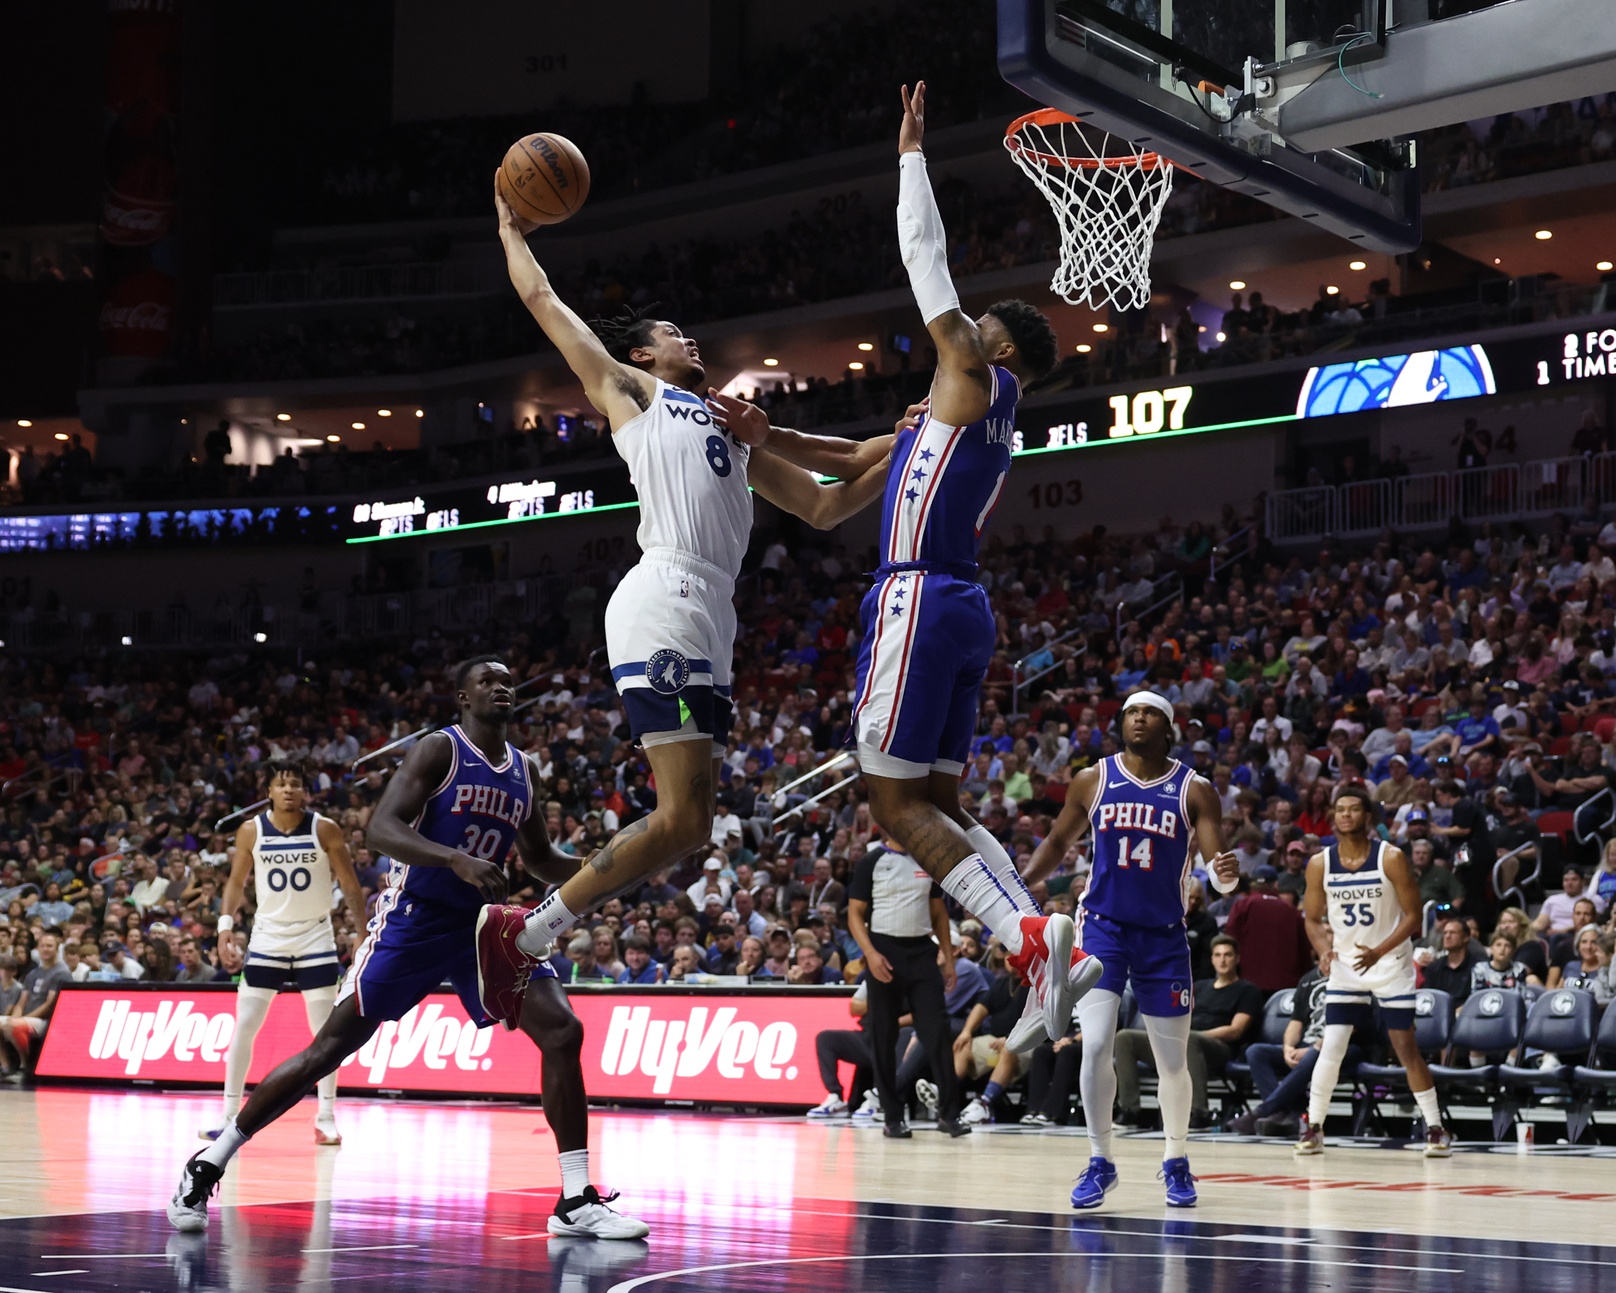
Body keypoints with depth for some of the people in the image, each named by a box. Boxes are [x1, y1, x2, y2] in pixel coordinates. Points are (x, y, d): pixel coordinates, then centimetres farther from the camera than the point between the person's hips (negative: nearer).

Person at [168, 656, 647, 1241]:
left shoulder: (523, 769, 11)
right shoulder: (439, 749, -9)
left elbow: (542, 862, 21)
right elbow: (380, 829, -22)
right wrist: (457, 860, -37)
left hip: (476, 923, 6)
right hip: (411, 921, -6)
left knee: (562, 1031, -10)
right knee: (330, 1047, -6)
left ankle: (576, 1201, -5)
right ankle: (207, 1166, 7)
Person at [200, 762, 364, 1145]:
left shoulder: (325, 830, -9)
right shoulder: (251, 831, -5)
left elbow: (350, 884, -4)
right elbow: (237, 881, 5)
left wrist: (363, 934, -8)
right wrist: (226, 924, -9)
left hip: (315, 937, -1)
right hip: (268, 937, 1)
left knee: (325, 1030, -2)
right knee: (244, 1027, -2)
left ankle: (326, 1117, 6)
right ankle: (229, 1115, 6)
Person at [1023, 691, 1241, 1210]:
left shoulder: (1194, 790, -2)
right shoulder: (1092, 780, 1)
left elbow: (1215, 863, -9)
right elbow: (1058, 842, 13)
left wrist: (1226, 873, -33)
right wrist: (1021, 884, -3)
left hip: (1164, 934, 0)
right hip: (1104, 927, 0)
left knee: (1172, 1057, 6)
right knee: (1096, 1044, -14)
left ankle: (1176, 1162, 26)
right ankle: (1099, 1162, -2)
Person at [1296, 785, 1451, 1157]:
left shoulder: (1391, 859, -13)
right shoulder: (1320, 864, -5)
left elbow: (1413, 916, -11)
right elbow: (1313, 918, 5)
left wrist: (1378, 952, -23)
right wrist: (1324, 950, -16)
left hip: (1391, 964, -2)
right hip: (1345, 966, 2)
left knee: (1407, 1048, -2)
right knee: (1330, 1047, -5)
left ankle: (1435, 1128, 7)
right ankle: (1313, 1126, 6)